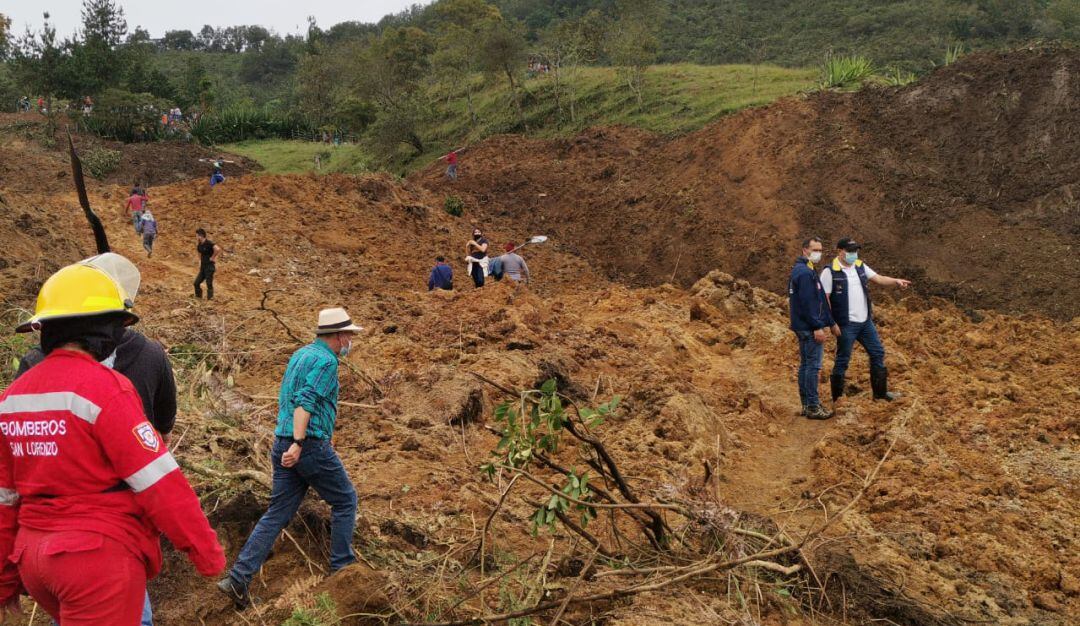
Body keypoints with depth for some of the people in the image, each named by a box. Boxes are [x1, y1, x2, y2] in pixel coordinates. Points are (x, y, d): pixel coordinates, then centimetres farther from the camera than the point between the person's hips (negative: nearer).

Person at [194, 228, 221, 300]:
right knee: (196, 283, 8)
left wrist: (212, 257, -22)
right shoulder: (199, 245, 8)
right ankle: (198, 297, 20)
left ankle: (210, 299, 4)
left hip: (210, 266, -8)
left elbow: (218, 249, -33)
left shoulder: (209, 243, -17)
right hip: (203, 267, 8)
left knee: (209, 284, -4)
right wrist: (200, 261, 17)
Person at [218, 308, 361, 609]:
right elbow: (306, 402, -22)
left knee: (277, 514, 9)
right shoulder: (326, 360, -11)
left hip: (283, 445, 9)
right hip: (312, 446, -8)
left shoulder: (300, 354, 17)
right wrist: (298, 444, -27)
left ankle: (238, 578, 4)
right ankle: (342, 568, 16)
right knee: (345, 501, 9)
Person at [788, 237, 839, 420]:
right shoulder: (805, 273, -16)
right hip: (810, 328, -11)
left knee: (806, 365, 13)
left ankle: (806, 404, 19)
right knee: (813, 366, -6)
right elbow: (807, 303, -22)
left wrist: (830, 322, 22)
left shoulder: (800, 270, 17)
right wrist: (817, 327, -21)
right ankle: (813, 407, -3)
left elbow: (820, 300, 21)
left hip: (803, 328, 11)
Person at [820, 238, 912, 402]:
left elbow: (879, 279, 8)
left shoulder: (860, 266, 8)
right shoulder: (830, 272, -12)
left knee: (878, 353, 13)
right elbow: (824, 299, -14)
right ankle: (837, 398, 14)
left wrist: (896, 281, -12)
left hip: (866, 322, 7)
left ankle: (880, 392, 27)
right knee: (842, 360, 1)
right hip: (846, 325, -7)